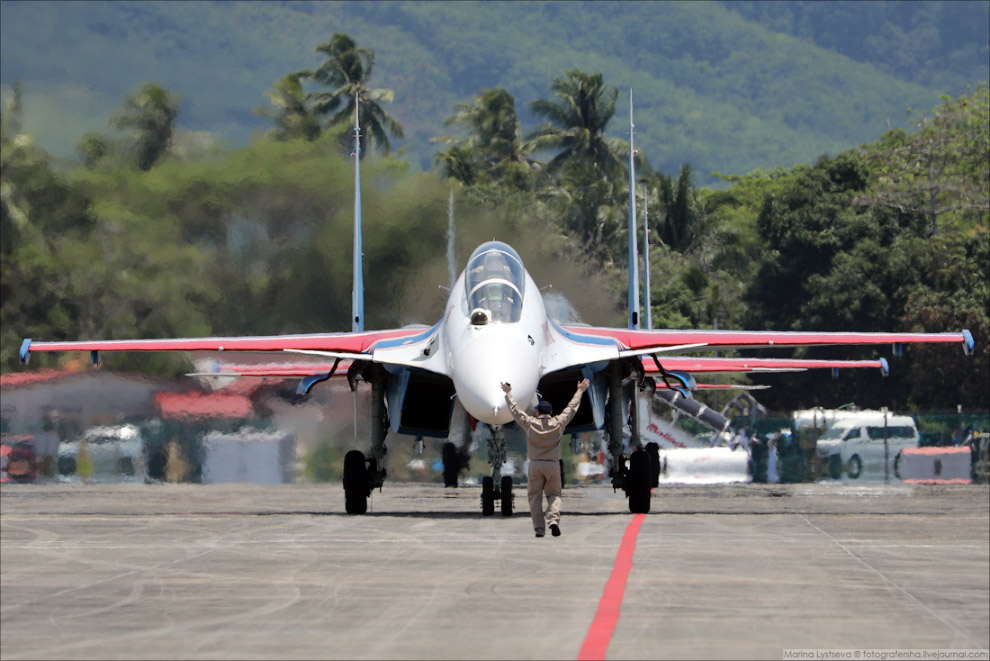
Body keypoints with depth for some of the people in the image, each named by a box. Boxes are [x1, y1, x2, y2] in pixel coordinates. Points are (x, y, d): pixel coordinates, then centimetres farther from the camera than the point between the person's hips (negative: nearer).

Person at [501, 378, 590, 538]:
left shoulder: (530, 423, -3)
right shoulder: (558, 423, -1)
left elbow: (515, 409, 9)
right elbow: (571, 408, 11)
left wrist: (508, 393, 24)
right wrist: (580, 391, 24)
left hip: (535, 465, 0)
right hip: (553, 465, 0)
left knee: (535, 496, 6)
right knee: (554, 495, 8)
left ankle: (539, 528, 0)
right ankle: (553, 520, -17)